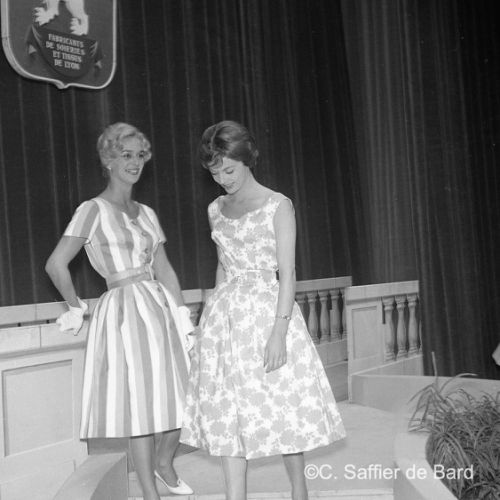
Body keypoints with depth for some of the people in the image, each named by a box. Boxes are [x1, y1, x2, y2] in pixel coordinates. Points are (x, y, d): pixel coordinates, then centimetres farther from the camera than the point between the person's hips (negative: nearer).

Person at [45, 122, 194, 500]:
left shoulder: (146, 213, 14)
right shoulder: (93, 210, -5)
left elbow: (165, 269, 11)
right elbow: (56, 265, -10)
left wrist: (182, 314, 3)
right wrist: (77, 308, 0)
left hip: (162, 305, 6)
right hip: (124, 311, -6)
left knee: (180, 395, 9)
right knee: (141, 403, 0)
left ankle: (164, 462, 36)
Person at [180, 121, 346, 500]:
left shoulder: (278, 206, -5)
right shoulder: (216, 209, 11)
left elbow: (287, 273, -10)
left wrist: (279, 330, -18)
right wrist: (216, 316, 15)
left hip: (268, 309, -5)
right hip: (225, 315, 5)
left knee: (283, 403, 2)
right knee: (227, 409, 0)